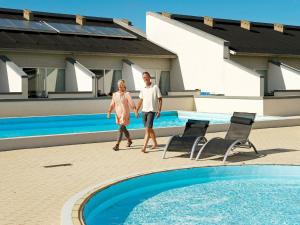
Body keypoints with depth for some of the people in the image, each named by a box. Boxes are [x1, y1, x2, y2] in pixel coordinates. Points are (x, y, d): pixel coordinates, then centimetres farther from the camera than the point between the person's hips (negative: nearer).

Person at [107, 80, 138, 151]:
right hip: (118, 114, 6)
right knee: (124, 129, 20)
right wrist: (109, 112, -7)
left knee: (121, 129, -14)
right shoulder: (115, 94, 6)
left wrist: (136, 112, -20)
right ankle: (129, 140, 43)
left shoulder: (127, 94, -8)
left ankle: (117, 145, -14)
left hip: (125, 114, -6)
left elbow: (132, 104, -13)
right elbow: (112, 105, 6)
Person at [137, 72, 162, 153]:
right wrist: (136, 111, 13)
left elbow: (160, 99, -3)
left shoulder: (155, 87, -4)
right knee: (149, 129, 15)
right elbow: (140, 101, 17)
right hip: (144, 110, 6)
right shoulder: (143, 89, 10)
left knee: (148, 129, -13)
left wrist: (159, 111, -10)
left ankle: (144, 147, -17)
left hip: (151, 111, -6)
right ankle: (155, 143, 32)